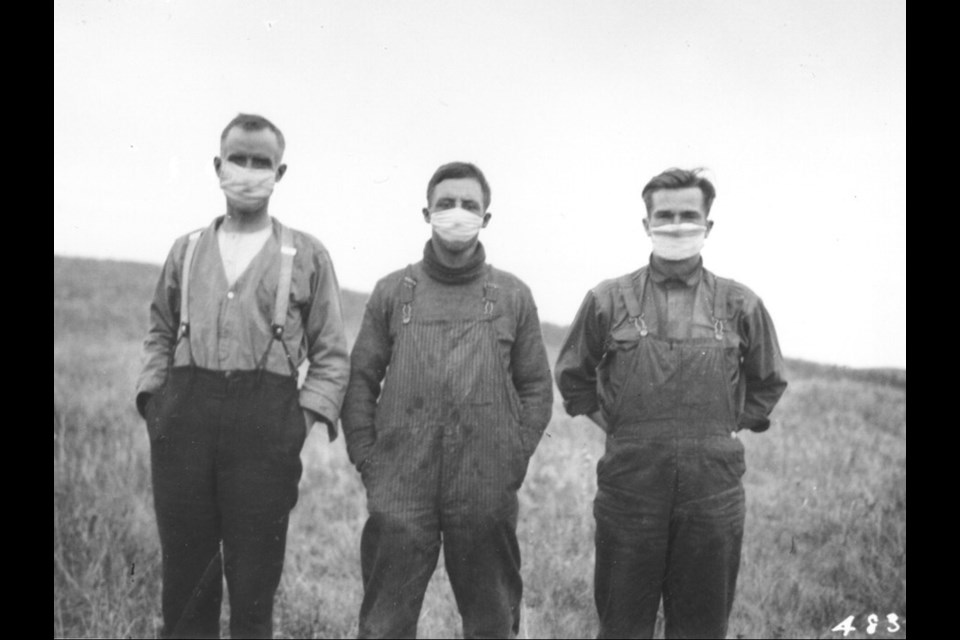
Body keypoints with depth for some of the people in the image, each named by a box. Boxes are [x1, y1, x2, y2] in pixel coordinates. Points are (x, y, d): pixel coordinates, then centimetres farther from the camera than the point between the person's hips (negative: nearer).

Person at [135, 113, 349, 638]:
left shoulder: (307, 255, 7)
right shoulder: (186, 250, 15)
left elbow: (331, 355, 6)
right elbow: (159, 334, 20)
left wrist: (305, 418, -5)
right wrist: (152, 395, 6)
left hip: (265, 425, -2)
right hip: (184, 418, 2)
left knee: (254, 581, 0)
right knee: (184, 576, 6)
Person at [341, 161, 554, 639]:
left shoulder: (514, 296, 7)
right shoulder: (392, 292, 8)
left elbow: (536, 386, 9)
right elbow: (361, 380, 9)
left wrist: (515, 458, -1)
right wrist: (366, 459, 0)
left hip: (487, 490, 0)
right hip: (400, 490, 0)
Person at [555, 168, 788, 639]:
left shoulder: (740, 305, 4)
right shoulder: (607, 300, 1)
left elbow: (768, 383, 18)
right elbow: (573, 376, 15)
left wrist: (730, 425, 9)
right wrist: (611, 423, 8)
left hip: (713, 495, 1)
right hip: (628, 489, -1)